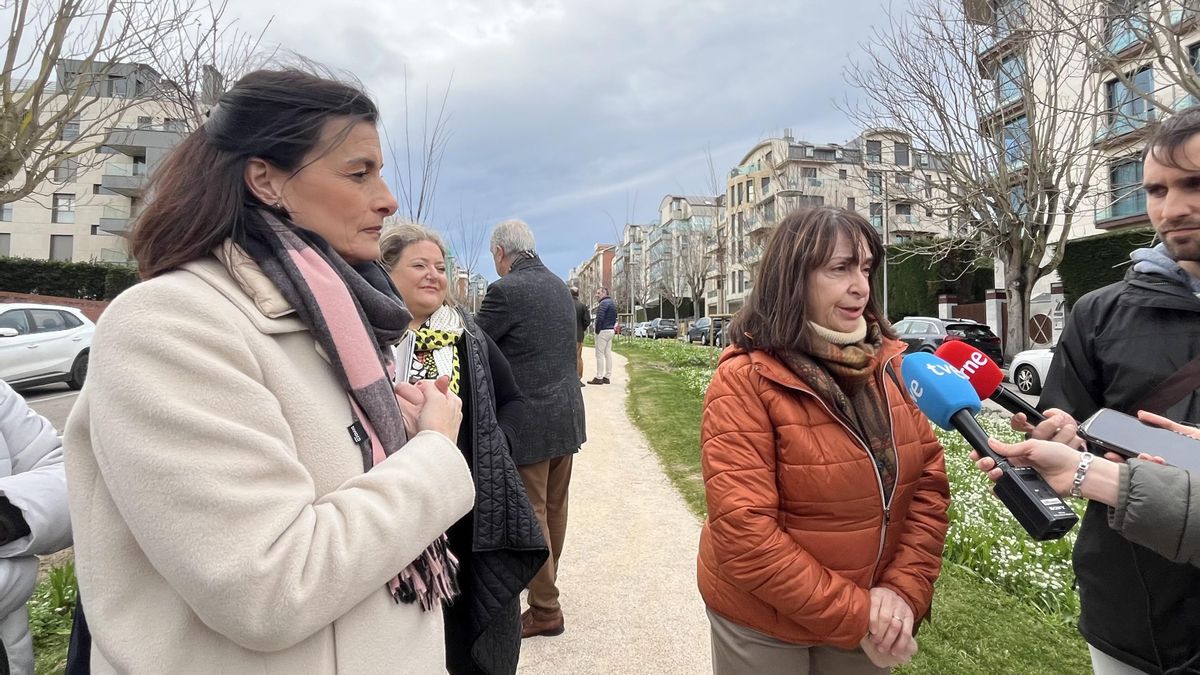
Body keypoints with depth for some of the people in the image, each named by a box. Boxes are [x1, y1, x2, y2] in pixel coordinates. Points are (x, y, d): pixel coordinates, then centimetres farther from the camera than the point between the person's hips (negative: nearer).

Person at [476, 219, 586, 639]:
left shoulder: (506, 290, -17)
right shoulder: (559, 286, 8)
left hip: (530, 422, -8)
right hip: (567, 414, 8)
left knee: (530, 515, 5)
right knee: (554, 507, 20)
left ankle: (545, 609, 17)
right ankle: (545, 584, 39)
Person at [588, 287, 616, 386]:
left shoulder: (603, 303, -14)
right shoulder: (613, 303, 17)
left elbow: (599, 318, -21)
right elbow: (615, 318, 19)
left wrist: (597, 331, -12)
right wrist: (612, 326, 16)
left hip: (603, 331, -10)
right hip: (611, 330, 10)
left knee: (600, 354, -6)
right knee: (608, 354, 10)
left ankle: (599, 378, -4)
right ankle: (607, 377, 14)